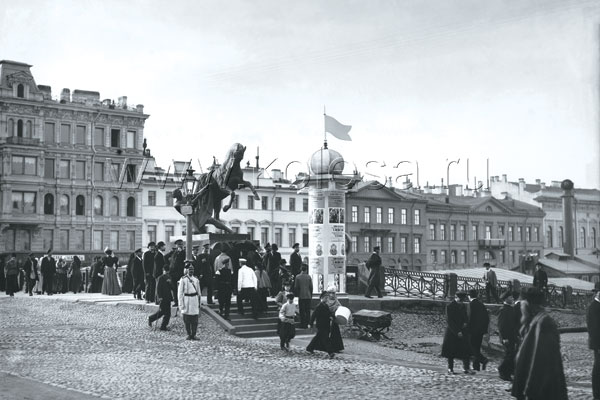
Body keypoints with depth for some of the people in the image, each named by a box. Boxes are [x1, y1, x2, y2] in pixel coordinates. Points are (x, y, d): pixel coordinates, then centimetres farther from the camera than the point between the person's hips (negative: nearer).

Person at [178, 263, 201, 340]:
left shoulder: (196, 280, 9)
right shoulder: (183, 279, -2)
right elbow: (180, 292, -2)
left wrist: (199, 303, 13)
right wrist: (181, 304, -7)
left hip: (195, 299, 3)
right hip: (186, 299, -3)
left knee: (195, 320, 0)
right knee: (186, 320, 1)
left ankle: (193, 335, 7)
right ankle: (189, 334, 12)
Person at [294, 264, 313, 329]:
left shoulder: (298, 277, -5)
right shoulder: (309, 277, -2)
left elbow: (296, 287, -1)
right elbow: (311, 287, 1)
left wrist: (297, 294, 12)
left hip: (301, 296, -1)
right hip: (308, 296, 1)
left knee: (302, 311, 3)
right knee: (308, 310, 8)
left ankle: (303, 325, 3)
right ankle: (307, 324, 8)